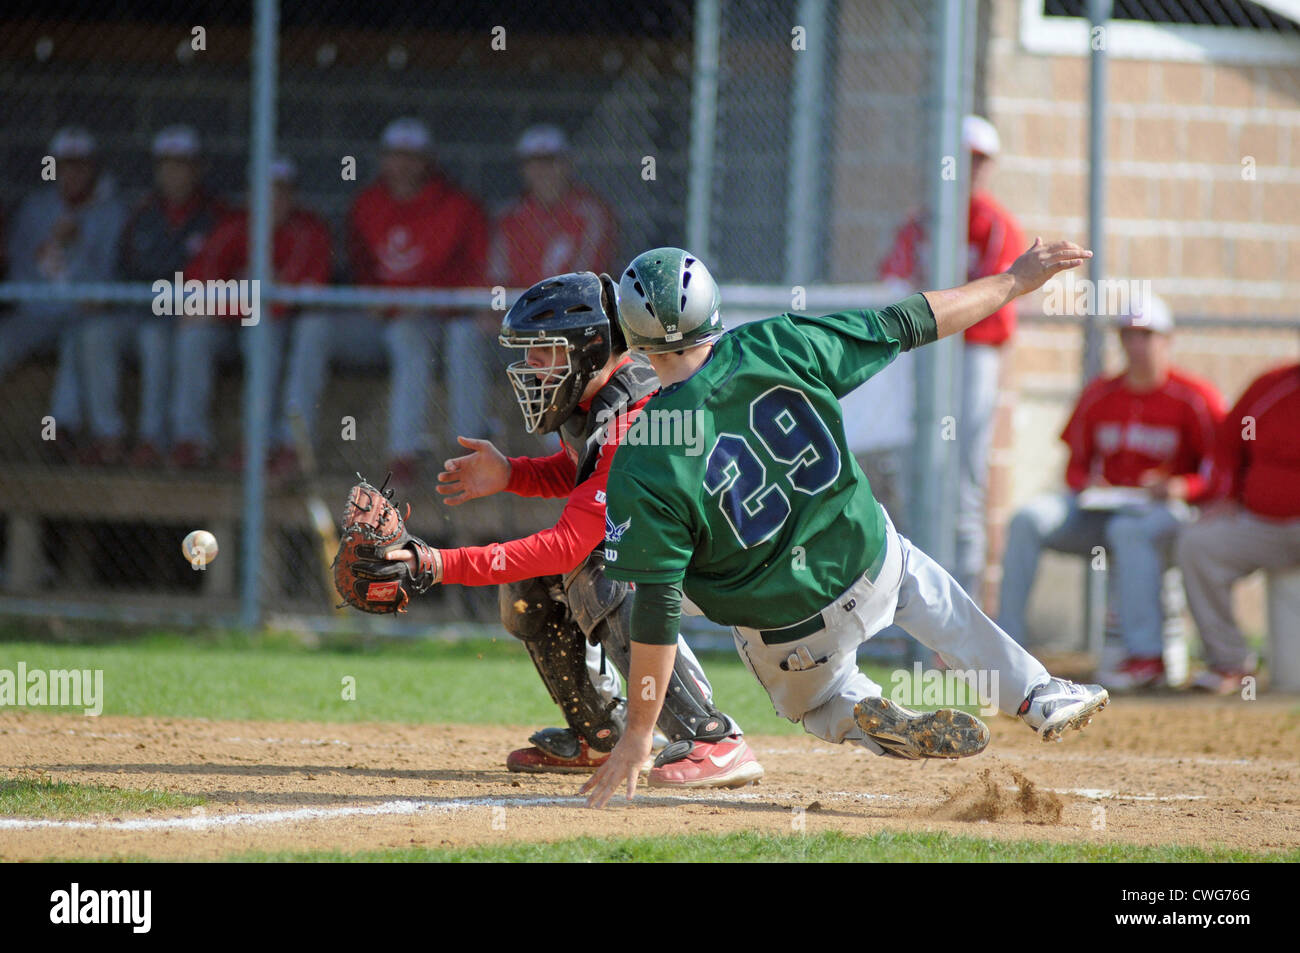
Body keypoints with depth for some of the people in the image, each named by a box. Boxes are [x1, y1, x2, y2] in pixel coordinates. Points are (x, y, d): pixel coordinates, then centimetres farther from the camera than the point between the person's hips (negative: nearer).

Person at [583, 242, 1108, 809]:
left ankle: (870, 718, 0)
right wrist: (1013, 282, 5)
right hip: (866, 561, 2)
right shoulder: (774, 348, -19)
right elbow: (902, 327, -8)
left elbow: (656, 612, -22)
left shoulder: (641, 469, -24)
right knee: (921, 585, 37)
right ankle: (1036, 694, 36)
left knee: (816, 700, 32)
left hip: (784, 637, -2)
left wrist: (639, 733, -13)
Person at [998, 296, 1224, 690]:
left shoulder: (1195, 398, -4)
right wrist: (1085, 485, -7)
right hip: (1099, 509, 5)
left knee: (1129, 530, -39)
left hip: (1170, 510, -5)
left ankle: (1146, 654, -42)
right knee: (1028, 520, -17)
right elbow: (1076, 465, 17)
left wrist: (1178, 488, -23)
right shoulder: (1099, 396, 11)